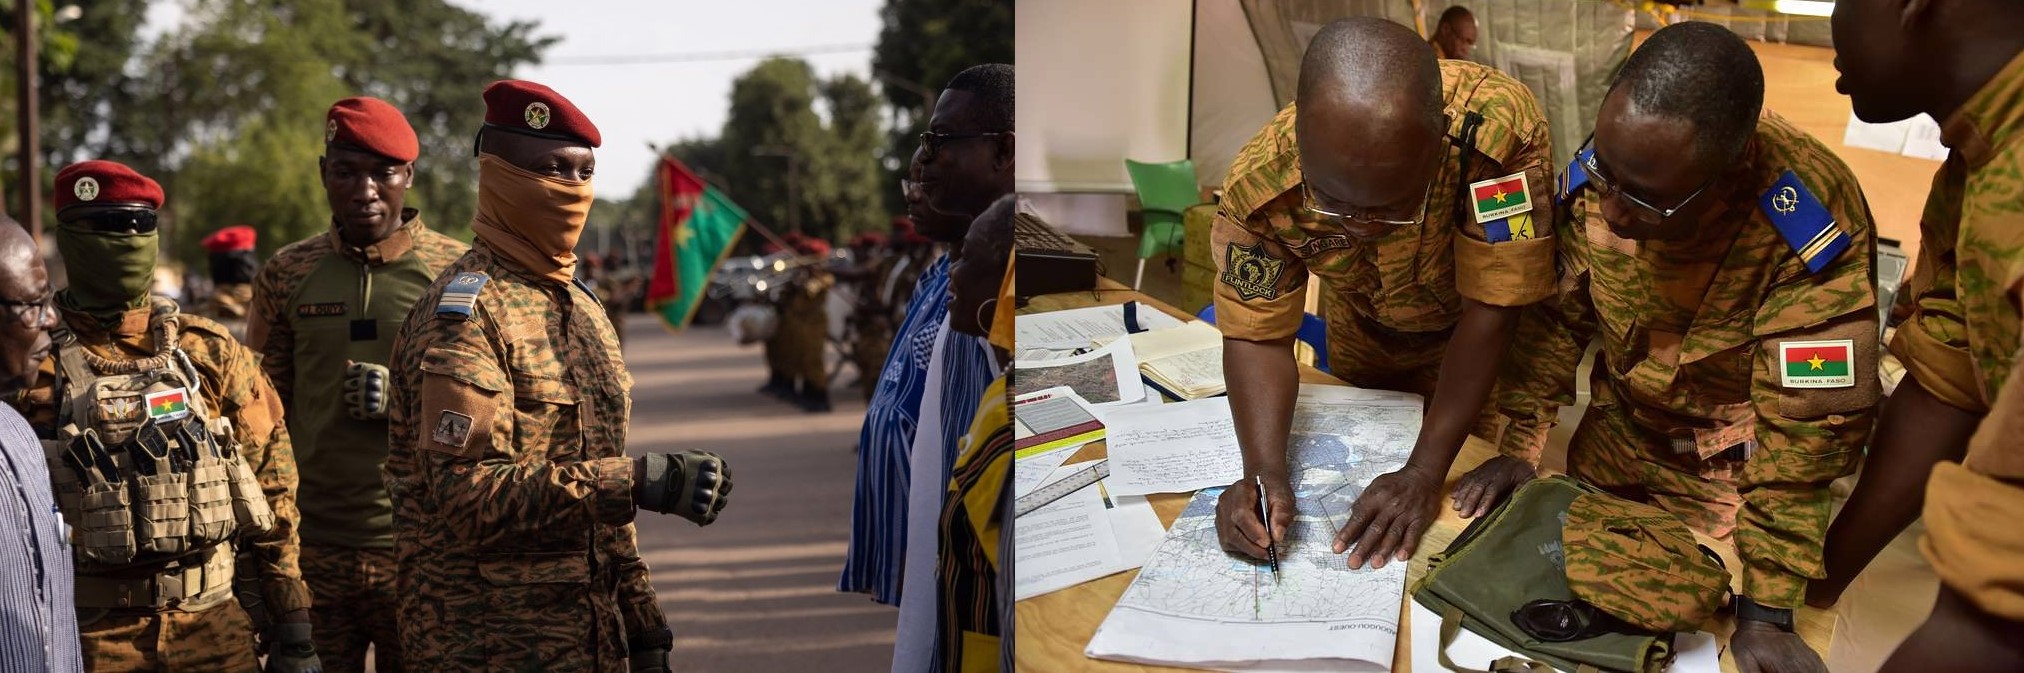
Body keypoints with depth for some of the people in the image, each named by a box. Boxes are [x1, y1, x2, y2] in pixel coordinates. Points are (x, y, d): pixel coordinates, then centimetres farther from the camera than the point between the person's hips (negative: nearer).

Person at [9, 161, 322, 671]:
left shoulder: (210, 354, 4)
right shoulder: (36, 365, -2)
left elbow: (271, 493, 5)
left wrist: (293, 629, 3)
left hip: (214, 620, 2)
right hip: (94, 631, -2)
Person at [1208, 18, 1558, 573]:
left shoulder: (1501, 130, -43)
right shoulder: (1259, 183, -35)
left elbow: (1488, 317, -35)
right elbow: (1257, 335, -24)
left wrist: (1423, 474, -38)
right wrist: (1265, 473, -40)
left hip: (1488, 357, -2)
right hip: (1365, 350, 3)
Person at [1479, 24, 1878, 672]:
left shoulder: (1812, 226, -35)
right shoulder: (1599, 171, -23)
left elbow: (1808, 421, -29)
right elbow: (1558, 314, -7)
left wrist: (1766, 611, -27)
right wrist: (1518, 448, -9)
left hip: (1731, 470, -3)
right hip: (1614, 437, 4)